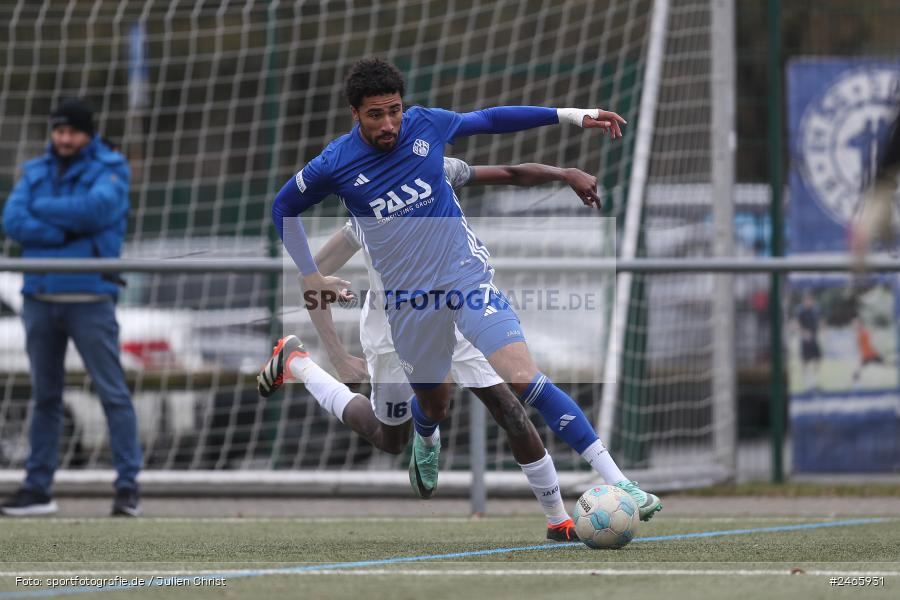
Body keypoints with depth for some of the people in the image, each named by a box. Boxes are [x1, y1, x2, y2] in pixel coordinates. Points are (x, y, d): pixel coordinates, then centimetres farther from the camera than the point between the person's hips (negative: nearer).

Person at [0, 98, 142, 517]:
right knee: (45, 396, 9)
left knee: (113, 393, -6)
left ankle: (128, 486, -5)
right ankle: (37, 488, 12)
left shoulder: (109, 169, 1)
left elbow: (99, 208, -19)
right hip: (40, 298, 4)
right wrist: (69, 234, -13)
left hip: (90, 298, -4)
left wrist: (42, 208, -8)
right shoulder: (34, 172, 12)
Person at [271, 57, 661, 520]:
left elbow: (488, 120, 11)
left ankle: (616, 482, -23)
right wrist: (310, 276, 6)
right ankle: (425, 441, 59)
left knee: (524, 380, -19)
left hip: (467, 273, -1)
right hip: (409, 299, 1)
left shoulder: (425, 125, -7)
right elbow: (283, 208, 8)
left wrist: (570, 115, 8)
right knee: (433, 406, 17)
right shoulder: (333, 166, -11)